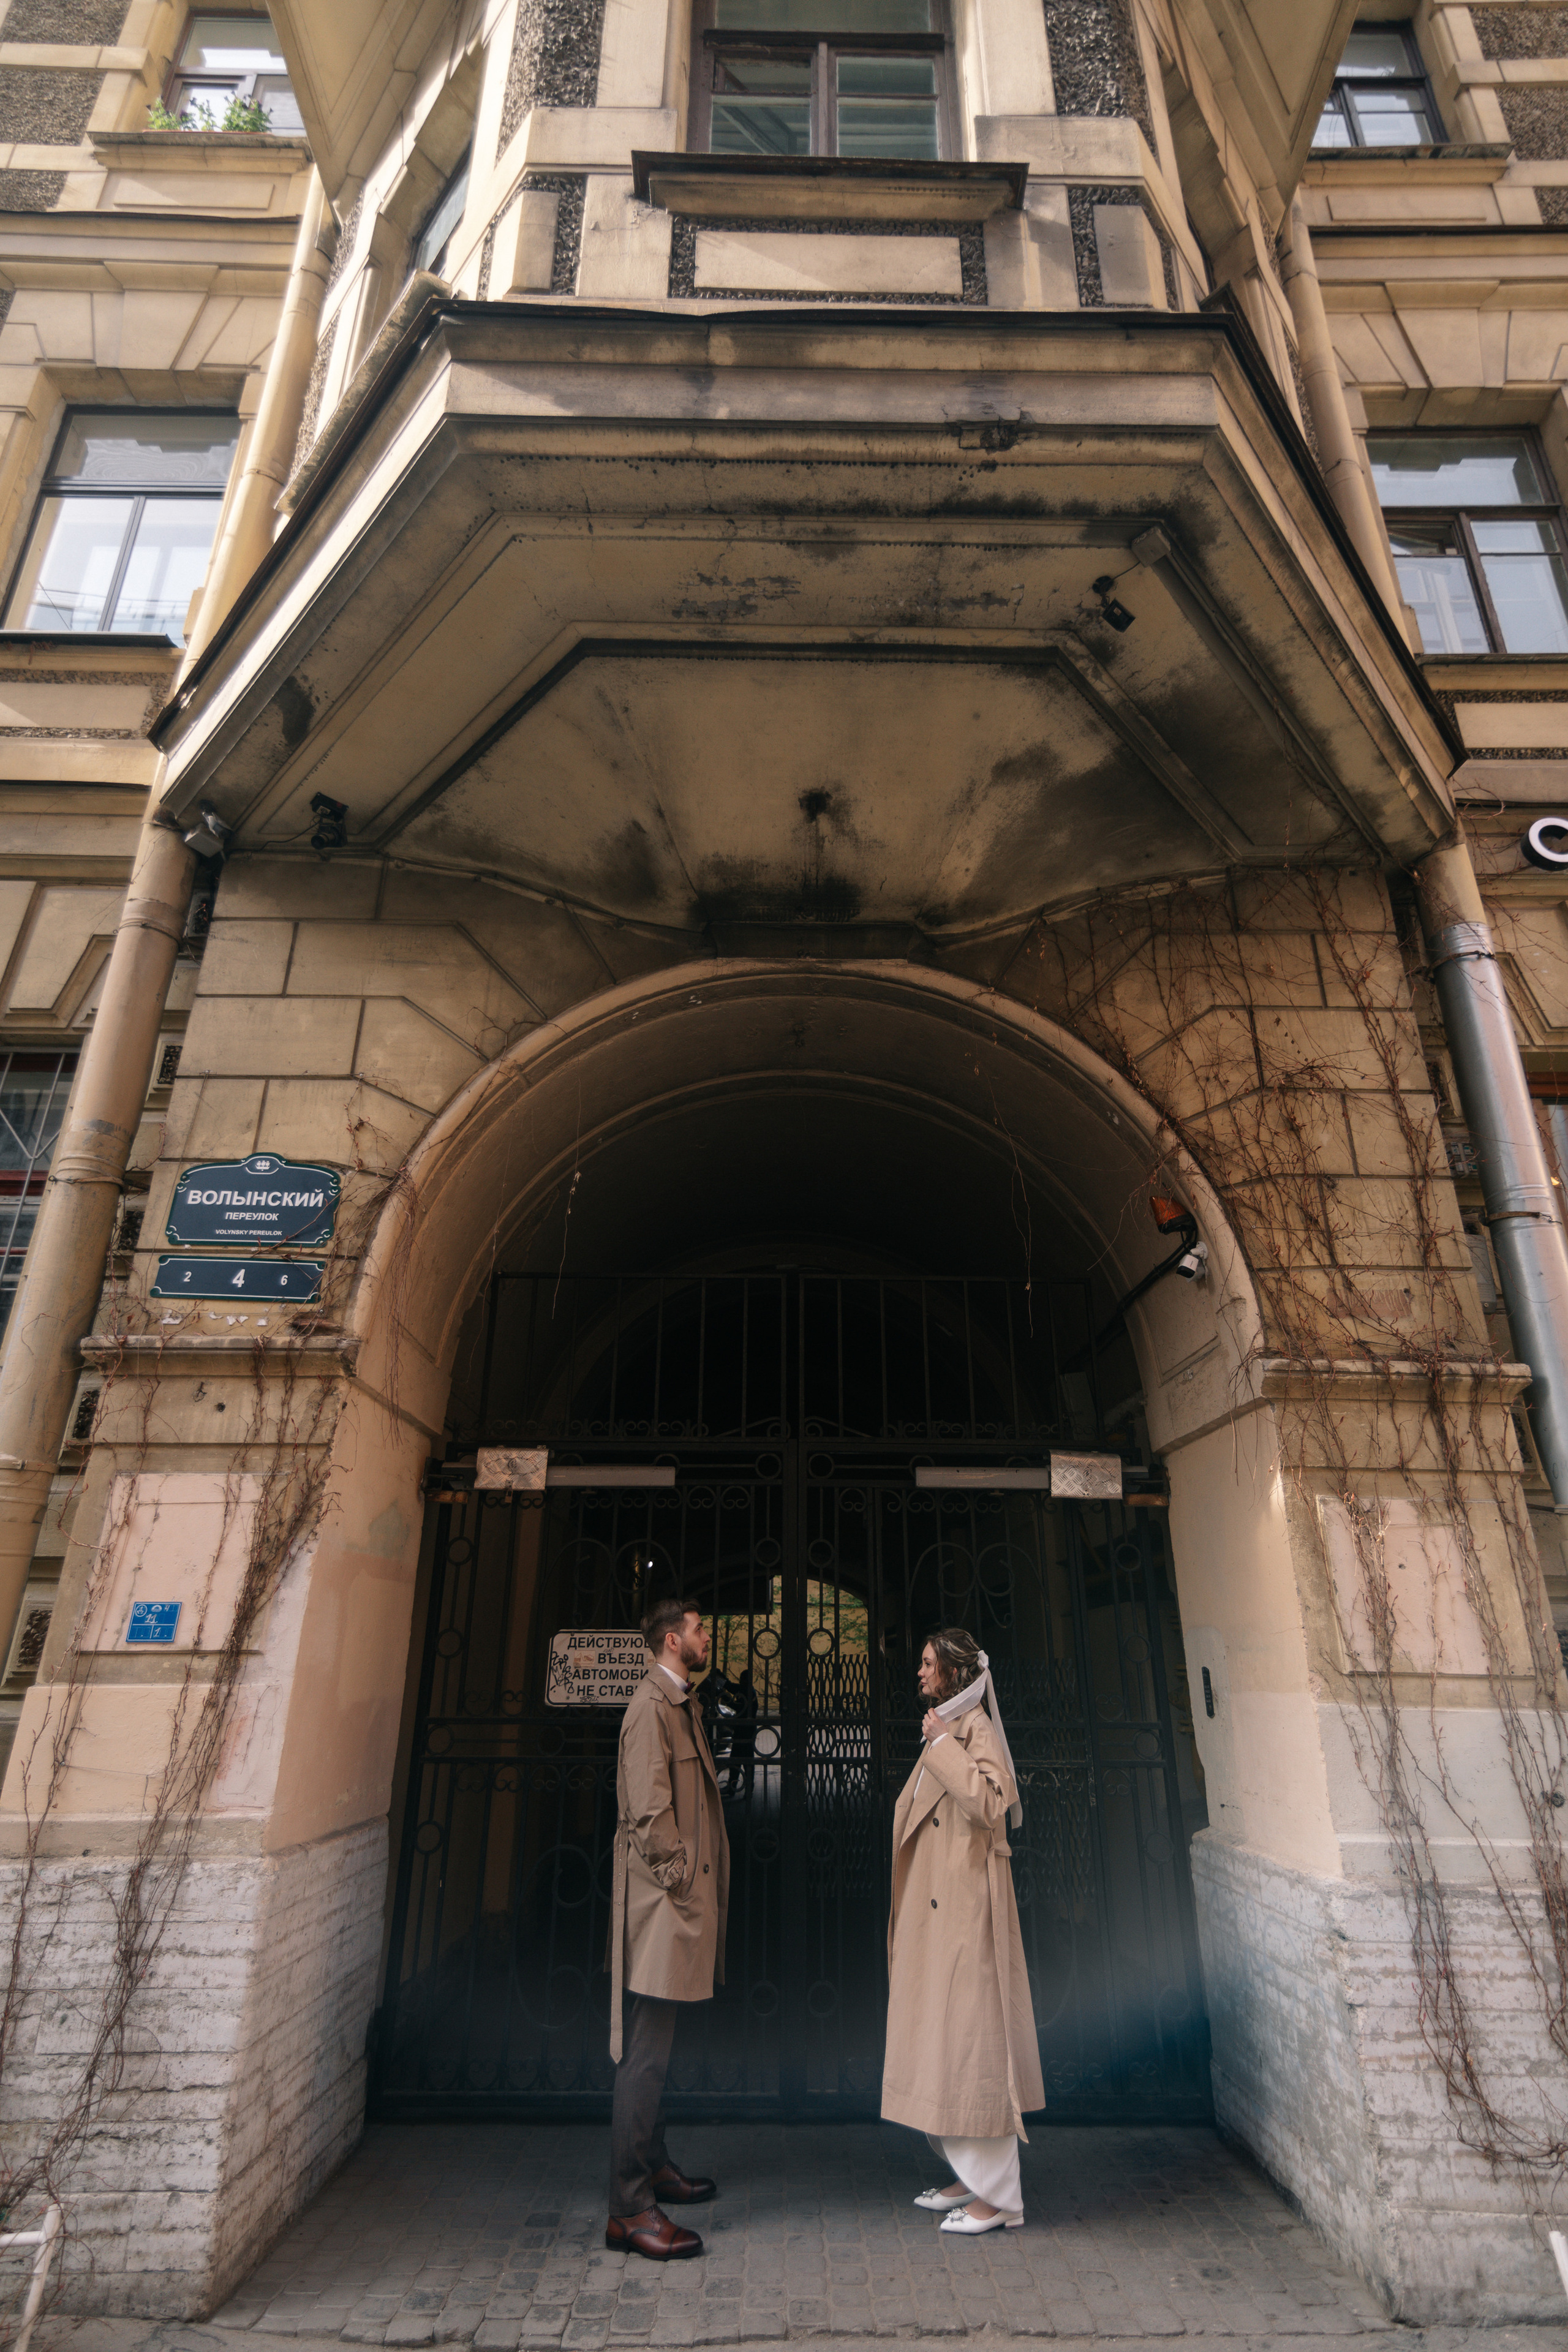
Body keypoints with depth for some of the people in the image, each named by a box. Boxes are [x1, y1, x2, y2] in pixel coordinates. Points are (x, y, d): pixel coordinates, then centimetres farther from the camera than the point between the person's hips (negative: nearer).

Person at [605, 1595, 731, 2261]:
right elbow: (649, 1809, -22)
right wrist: (679, 1878, -16)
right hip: (661, 1904, -10)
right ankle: (629, 2209, 4)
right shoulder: (652, 1705, -18)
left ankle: (654, 2166, 33)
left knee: (653, 2049, 21)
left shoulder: (681, 1704, 13)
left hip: (679, 1904, 10)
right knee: (646, 2053, -3)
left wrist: (699, 1881, 15)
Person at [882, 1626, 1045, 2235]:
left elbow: (989, 1802, -33)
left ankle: (998, 2196, 11)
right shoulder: (946, 1731, 11)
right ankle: (971, 2177, 29)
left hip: (964, 1914, -9)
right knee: (945, 2040, 16)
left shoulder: (976, 1731, -16)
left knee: (971, 2039, -1)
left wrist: (943, 1745, -27)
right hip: (935, 1916, 9)